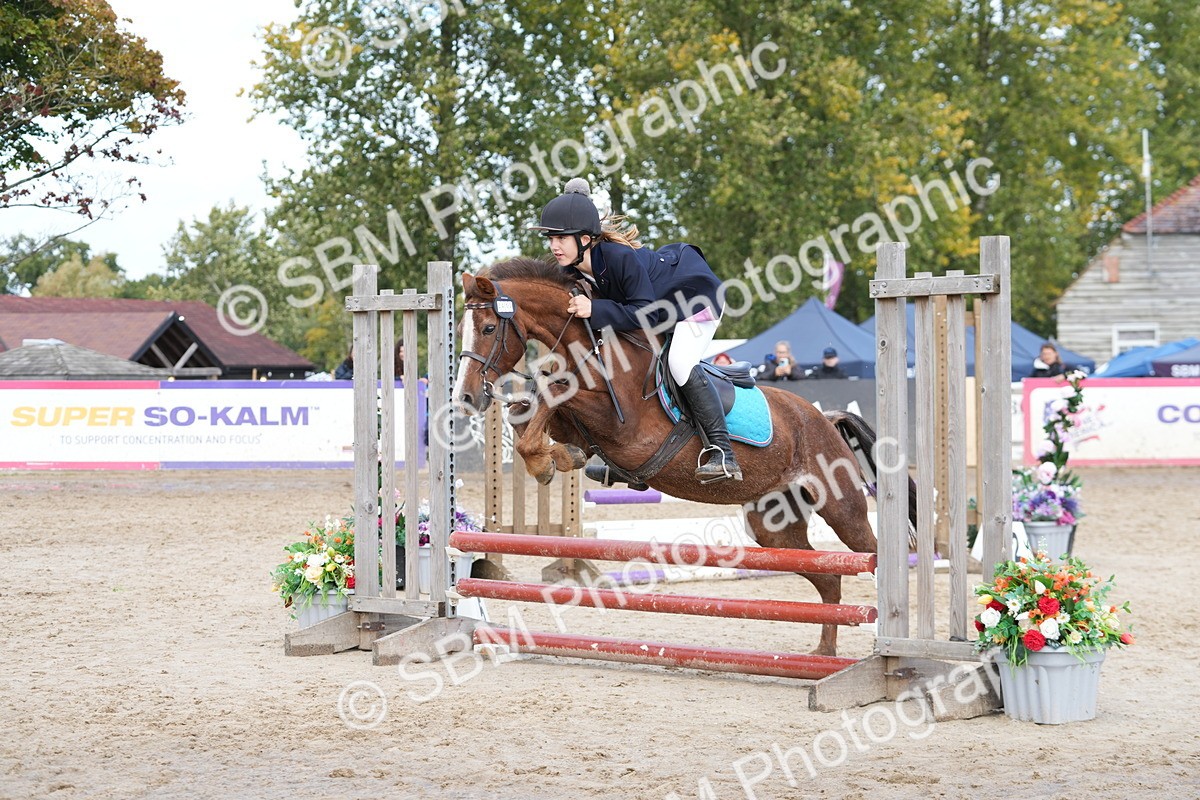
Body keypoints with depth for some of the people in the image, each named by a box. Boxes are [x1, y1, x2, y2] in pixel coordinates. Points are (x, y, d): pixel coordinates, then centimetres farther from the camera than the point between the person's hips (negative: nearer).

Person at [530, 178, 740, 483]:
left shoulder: (619, 257, -39)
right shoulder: (573, 269, -14)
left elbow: (645, 314, -38)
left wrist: (595, 310, -44)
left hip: (695, 294, -9)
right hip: (660, 305, 9)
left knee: (680, 364, -28)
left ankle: (722, 452, -21)